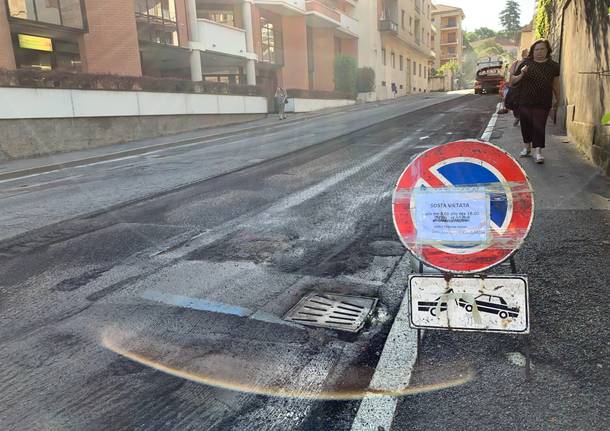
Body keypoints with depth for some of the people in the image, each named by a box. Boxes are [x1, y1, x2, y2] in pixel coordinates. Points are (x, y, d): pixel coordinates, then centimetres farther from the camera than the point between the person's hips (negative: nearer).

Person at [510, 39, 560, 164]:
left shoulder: (553, 66, 2)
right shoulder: (526, 63, 1)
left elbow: (555, 85, 9)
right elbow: (512, 81, 4)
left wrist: (557, 100, 11)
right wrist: (521, 75, -15)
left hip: (542, 103, -1)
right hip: (525, 102, 2)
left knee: (539, 126, -6)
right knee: (526, 125, 12)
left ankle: (538, 151, -5)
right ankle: (526, 147, 31)